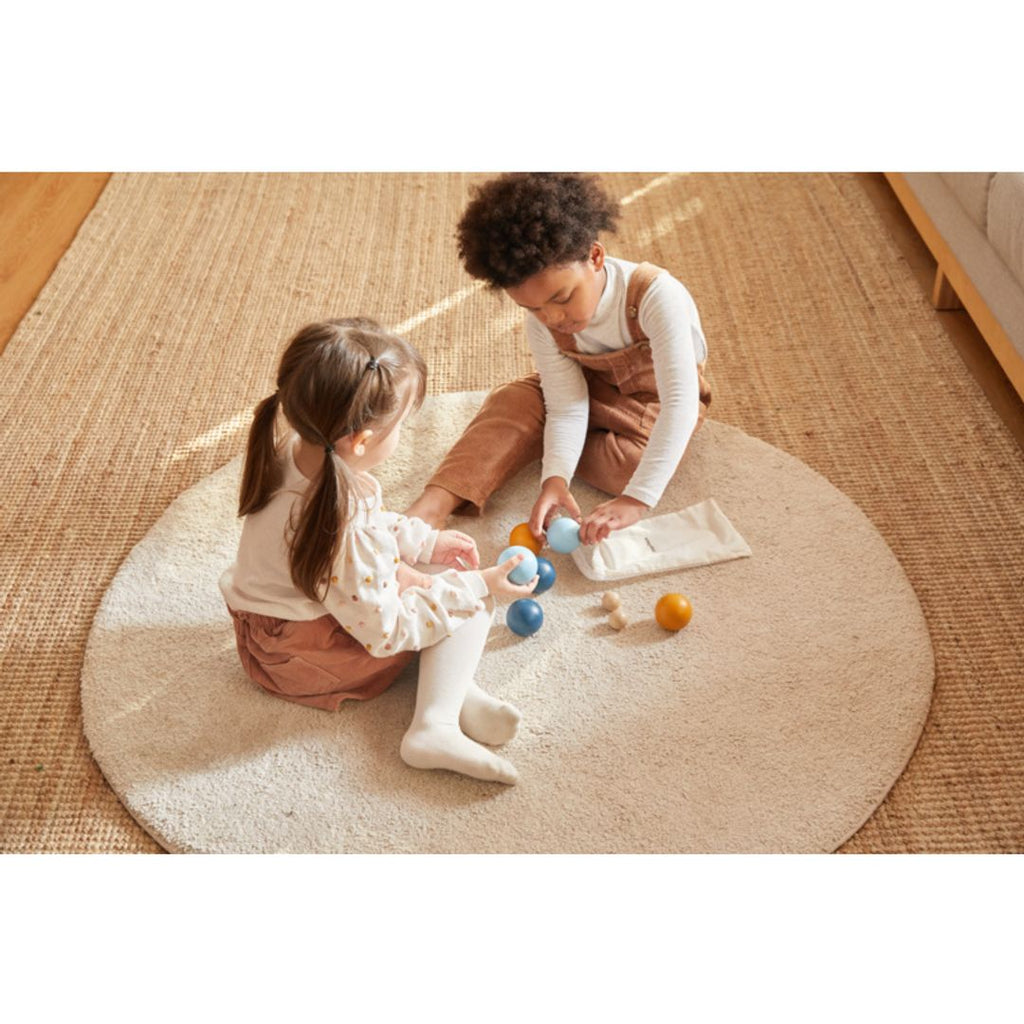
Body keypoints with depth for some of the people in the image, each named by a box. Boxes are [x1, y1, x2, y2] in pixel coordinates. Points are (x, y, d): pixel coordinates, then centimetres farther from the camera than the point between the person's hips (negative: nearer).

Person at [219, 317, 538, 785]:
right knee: (468, 603, -7)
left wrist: (427, 540, 6)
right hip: (305, 663, -9)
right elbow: (387, 632, -25)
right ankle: (436, 723, -14)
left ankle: (452, 686, 5)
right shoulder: (346, 536, -39)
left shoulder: (293, 448, -12)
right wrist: (479, 586, -20)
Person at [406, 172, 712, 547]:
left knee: (630, 465, -33)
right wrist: (555, 478, -44)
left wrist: (637, 499, -53)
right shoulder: (542, 325, -21)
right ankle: (430, 508, -31)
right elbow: (567, 409, -23)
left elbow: (682, 403, -44)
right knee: (511, 402, -22)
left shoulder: (656, 295, -38)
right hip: (594, 386, 3)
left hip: (655, 400, -3)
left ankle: (533, 445, -8)